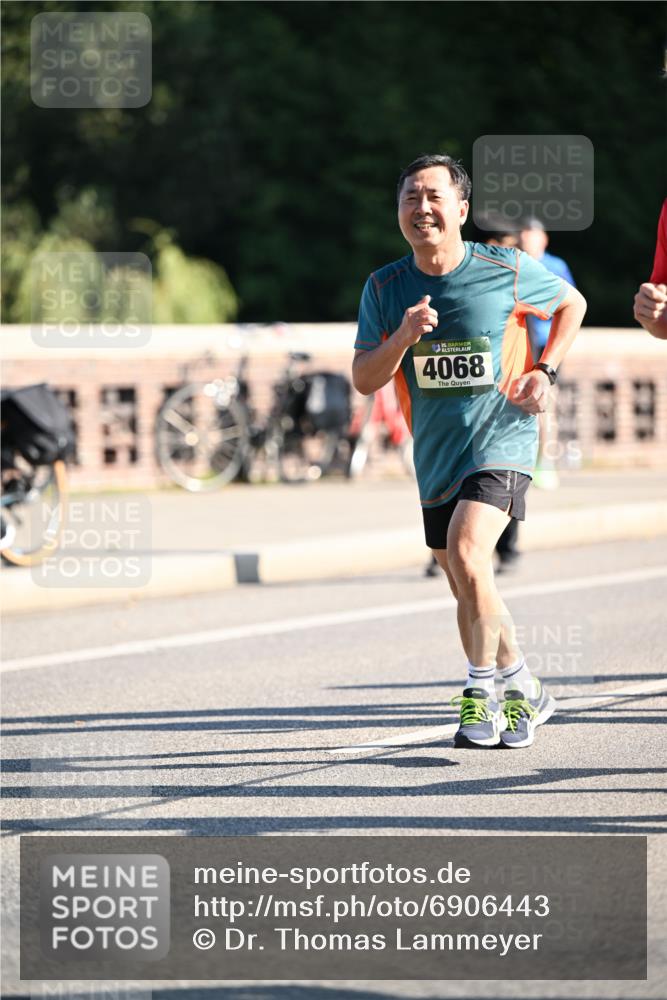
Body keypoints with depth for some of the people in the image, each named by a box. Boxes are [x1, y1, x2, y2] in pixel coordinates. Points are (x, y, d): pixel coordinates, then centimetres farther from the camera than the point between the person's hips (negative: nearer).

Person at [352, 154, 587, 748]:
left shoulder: (509, 270, -7)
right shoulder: (385, 288, 0)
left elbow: (572, 304, 11)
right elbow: (364, 381, -1)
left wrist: (545, 372, -2)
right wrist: (402, 338, -19)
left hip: (502, 439, -5)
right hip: (436, 455, 5)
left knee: (466, 552, -25)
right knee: (467, 591, 11)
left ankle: (481, 691, -12)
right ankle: (524, 691, 31)